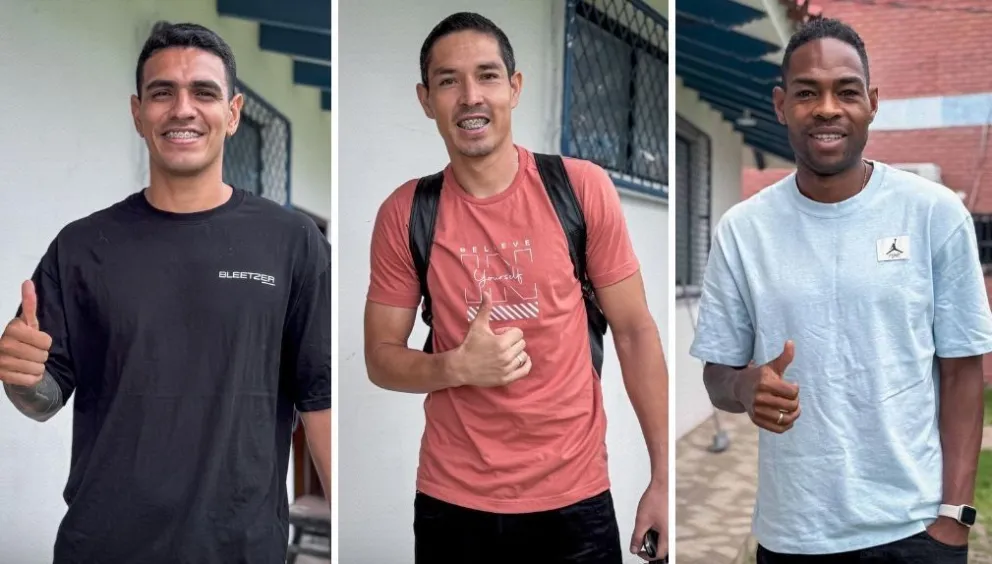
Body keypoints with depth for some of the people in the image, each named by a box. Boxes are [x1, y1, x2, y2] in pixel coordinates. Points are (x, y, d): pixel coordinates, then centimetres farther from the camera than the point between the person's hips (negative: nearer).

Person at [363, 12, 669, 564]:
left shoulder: (583, 187, -8)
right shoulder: (404, 213, -5)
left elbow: (635, 331, -2)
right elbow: (382, 358, 1)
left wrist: (663, 478, -4)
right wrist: (459, 366, -19)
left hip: (574, 496, 0)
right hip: (452, 501, 1)